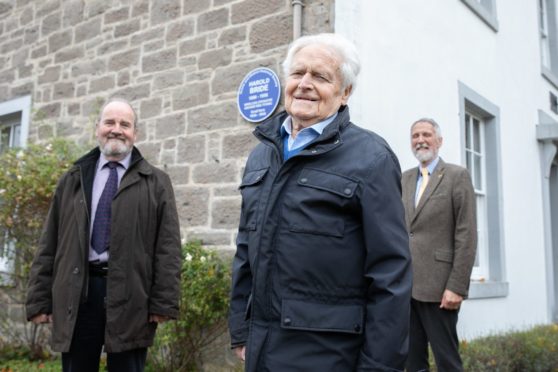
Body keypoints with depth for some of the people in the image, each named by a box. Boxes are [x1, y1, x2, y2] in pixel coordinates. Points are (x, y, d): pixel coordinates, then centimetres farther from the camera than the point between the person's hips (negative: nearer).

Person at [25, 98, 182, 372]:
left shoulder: (156, 183, 7)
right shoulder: (71, 181, 15)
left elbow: (168, 247, 0)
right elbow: (49, 245, 12)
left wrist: (164, 302, -8)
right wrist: (39, 299, 5)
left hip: (130, 295, -2)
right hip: (76, 293, 2)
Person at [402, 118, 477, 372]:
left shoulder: (457, 176, 0)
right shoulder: (404, 180, 16)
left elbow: (466, 235, -7)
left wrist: (457, 286, -13)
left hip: (438, 287, -5)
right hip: (404, 286, 5)